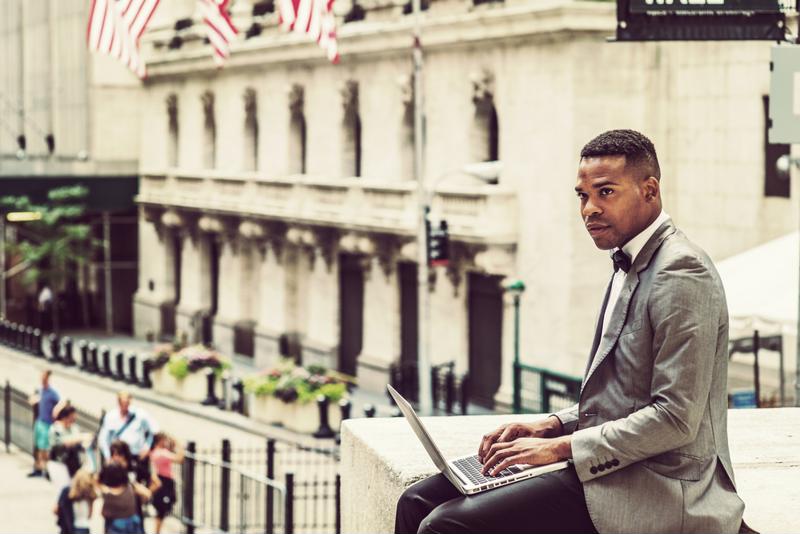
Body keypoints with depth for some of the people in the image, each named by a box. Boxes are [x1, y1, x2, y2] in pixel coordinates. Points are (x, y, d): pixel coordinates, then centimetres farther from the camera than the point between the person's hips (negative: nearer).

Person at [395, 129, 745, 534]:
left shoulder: (682, 273, -16)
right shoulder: (631, 265, 16)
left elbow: (676, 417, -21)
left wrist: (561, 447, -17)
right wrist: (552, 426, 7)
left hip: (655, 492, -10)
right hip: (611, 465, 10)